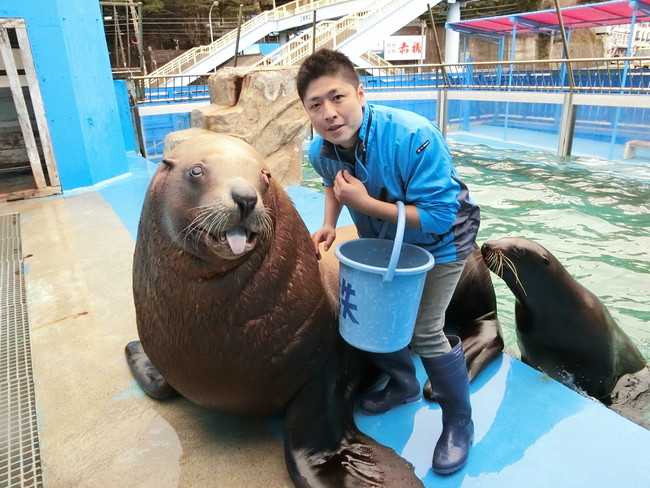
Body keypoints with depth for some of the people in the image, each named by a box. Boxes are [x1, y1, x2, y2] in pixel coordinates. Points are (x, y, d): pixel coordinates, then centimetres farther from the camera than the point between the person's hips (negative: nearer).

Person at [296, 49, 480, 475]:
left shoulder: (414, 137, -37)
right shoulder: (320, 150, -18)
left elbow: (438, 215, -35)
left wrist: (365, 203, -38)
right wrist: (329, 224, -11)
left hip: (438, 242, -6)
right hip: (381, 240, 6)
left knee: (424, 331, -10)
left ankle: (459, 422, 19)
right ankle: (403, 384, 42)